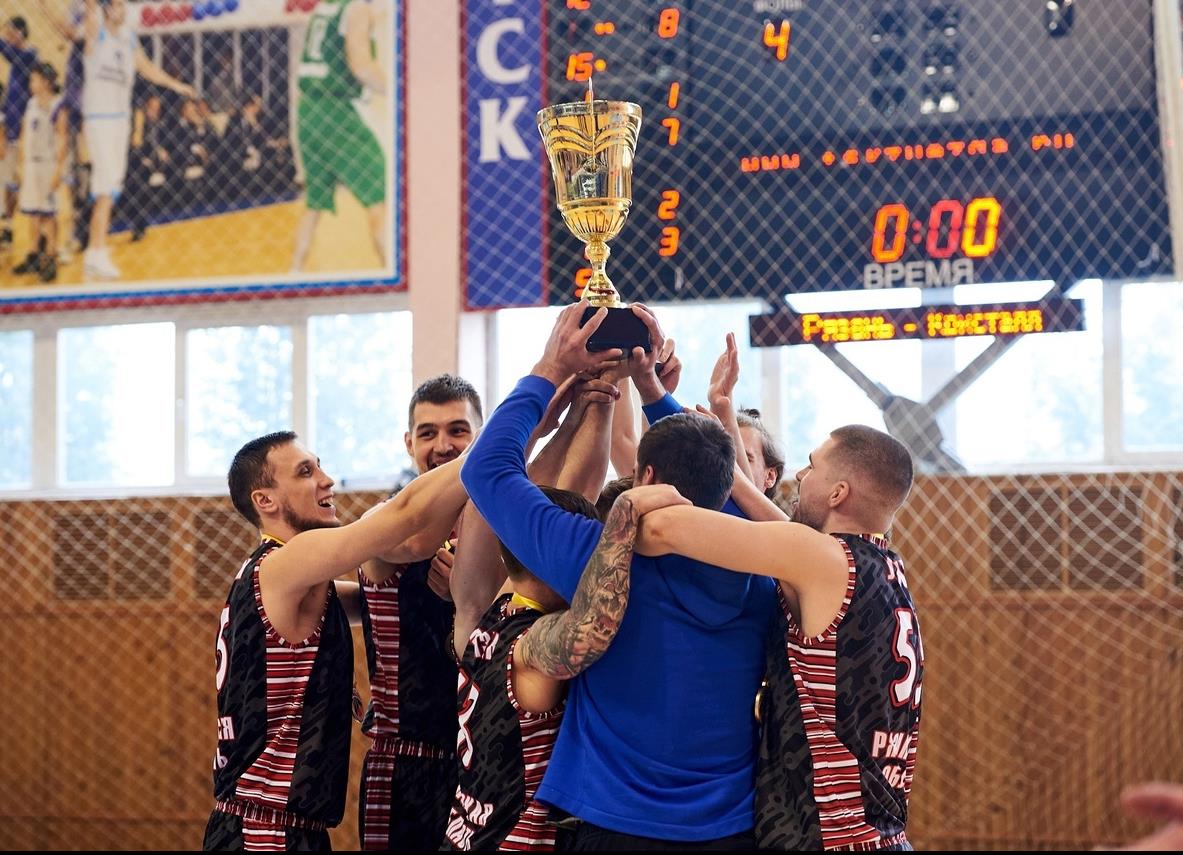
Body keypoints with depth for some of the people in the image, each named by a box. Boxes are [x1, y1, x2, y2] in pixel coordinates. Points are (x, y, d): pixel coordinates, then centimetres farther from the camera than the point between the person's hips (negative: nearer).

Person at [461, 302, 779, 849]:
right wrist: (650, 385, 16)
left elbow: (487, 467, -6)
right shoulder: (758, 579, -4)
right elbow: (705, 475, 18)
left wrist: (550, 373, 2)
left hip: (620, 829, -4)